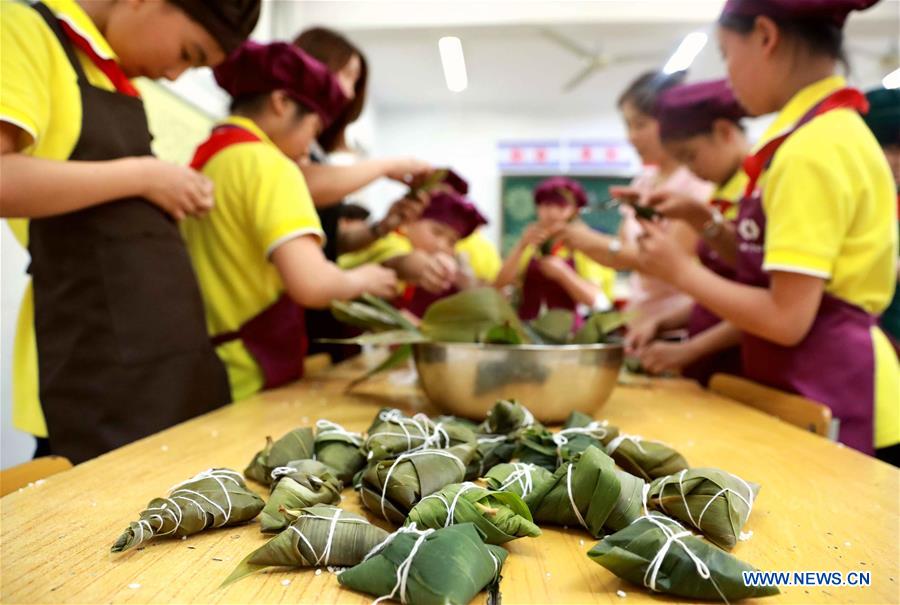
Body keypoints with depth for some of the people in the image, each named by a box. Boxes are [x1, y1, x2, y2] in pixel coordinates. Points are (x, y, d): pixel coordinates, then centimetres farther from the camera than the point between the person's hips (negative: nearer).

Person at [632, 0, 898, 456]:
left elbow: (787, 318, -22)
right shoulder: (833, 131, 9)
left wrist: (680, 270, -11)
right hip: (815, 387, 9)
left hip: (826, 397, -9)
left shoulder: (812, 149, -20)